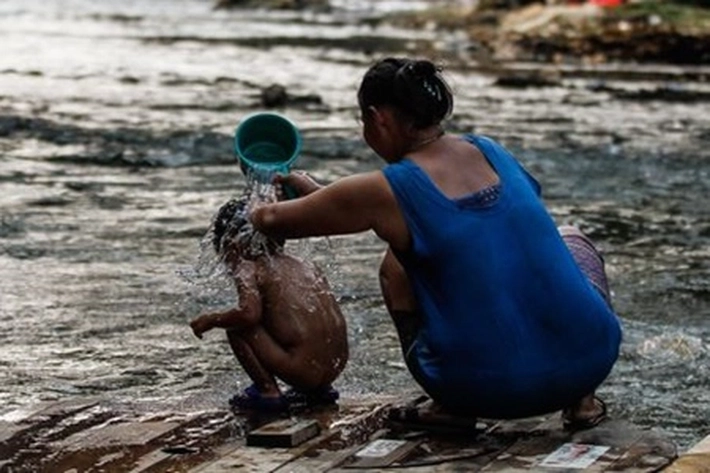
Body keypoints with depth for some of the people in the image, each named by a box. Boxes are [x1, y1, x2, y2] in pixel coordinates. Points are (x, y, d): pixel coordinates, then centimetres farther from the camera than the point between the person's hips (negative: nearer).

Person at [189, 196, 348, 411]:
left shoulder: (248, 268, -1)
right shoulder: (305, 266, 19)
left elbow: (249, 313, -19)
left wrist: (211, 319, -1)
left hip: (303, 370, -7)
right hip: (336, 367, 8)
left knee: (236, 327, 2)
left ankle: (268, 392, 1)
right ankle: (320, 391, 23)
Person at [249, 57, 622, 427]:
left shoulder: (386, 193, -6)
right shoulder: (489, 152, 9)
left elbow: (271, 220, 7)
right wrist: (319, 192, 36)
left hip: (485, 392, -2)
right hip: (587, 360, 3)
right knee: (571, 240, 36)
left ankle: (449, 409, 17)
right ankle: (582, 400, 18)